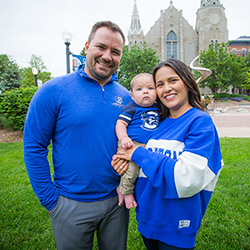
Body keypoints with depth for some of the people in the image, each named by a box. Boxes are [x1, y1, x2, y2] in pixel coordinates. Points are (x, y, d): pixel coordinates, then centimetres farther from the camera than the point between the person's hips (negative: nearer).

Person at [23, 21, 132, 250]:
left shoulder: (126, 97, -1)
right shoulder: (54, 91, -13)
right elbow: (34, 147, -10)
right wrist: (50, 198, -8)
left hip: (116, 201, 4)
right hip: (72, 204, -3)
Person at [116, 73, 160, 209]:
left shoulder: (157, 109, 17)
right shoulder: (131, 108, 0)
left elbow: (162, 125, 33)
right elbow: (120, 123, -7)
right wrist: (123, 138, -21)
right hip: (132, 145, -6)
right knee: (131, 169, -19)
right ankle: (125, 191, 11)